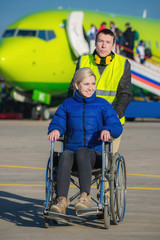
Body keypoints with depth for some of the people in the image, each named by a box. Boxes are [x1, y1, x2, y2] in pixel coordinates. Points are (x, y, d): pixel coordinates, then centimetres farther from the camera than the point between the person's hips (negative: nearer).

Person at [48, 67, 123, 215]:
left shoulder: (102, 105, 10)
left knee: (82, 152, -37)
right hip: (72, 150, 2)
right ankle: (62, 201, -47)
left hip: (96, 154, -2)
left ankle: (85, 196, -45)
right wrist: (55, 130, -15)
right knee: (66, 155, -35)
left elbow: (117, 127, 1)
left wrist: (107, 130, -23)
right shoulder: (67, 105, 17)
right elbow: (57, 122, 11)